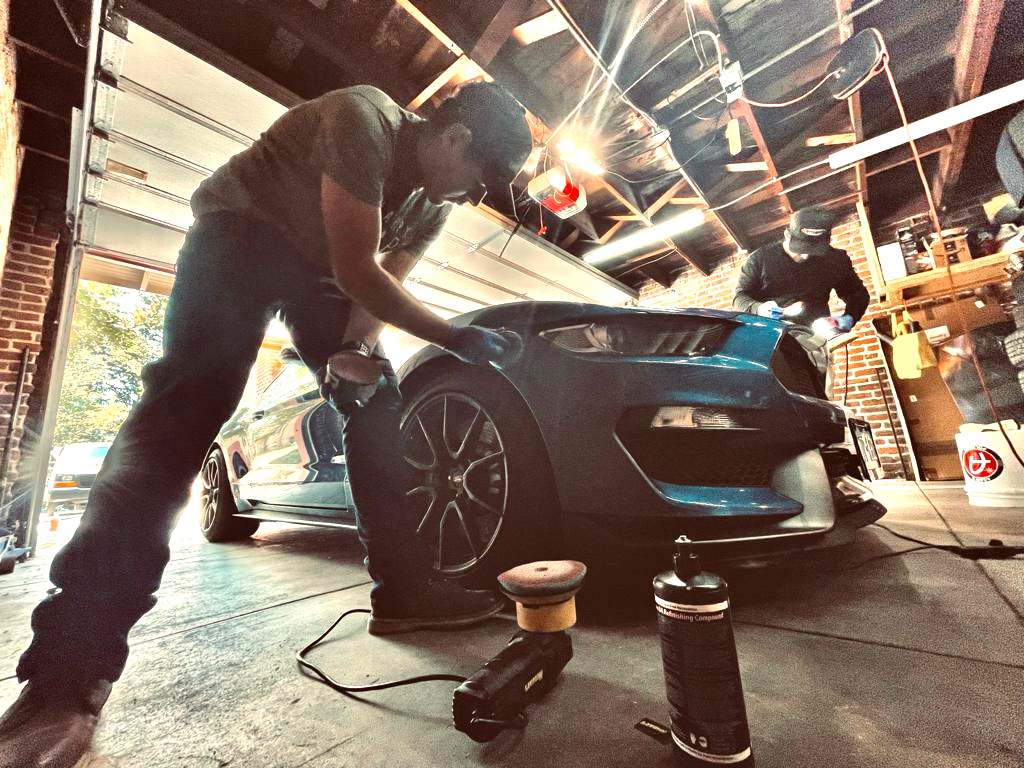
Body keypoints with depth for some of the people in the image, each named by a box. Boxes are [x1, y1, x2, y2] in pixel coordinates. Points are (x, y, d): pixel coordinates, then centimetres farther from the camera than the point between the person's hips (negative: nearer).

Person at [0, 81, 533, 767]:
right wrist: (454, 337, -25)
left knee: (379, 405, -8)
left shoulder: (434, 202, -1)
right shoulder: (367, 119, -23)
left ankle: (403, 589, -3)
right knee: (194, 398, -28)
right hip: (242, 229, -6)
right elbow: (357, 272, -29)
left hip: (319, 266, 7)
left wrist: (356, 350, -24)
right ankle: (71, 671, -21)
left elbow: (384, 282, -5)